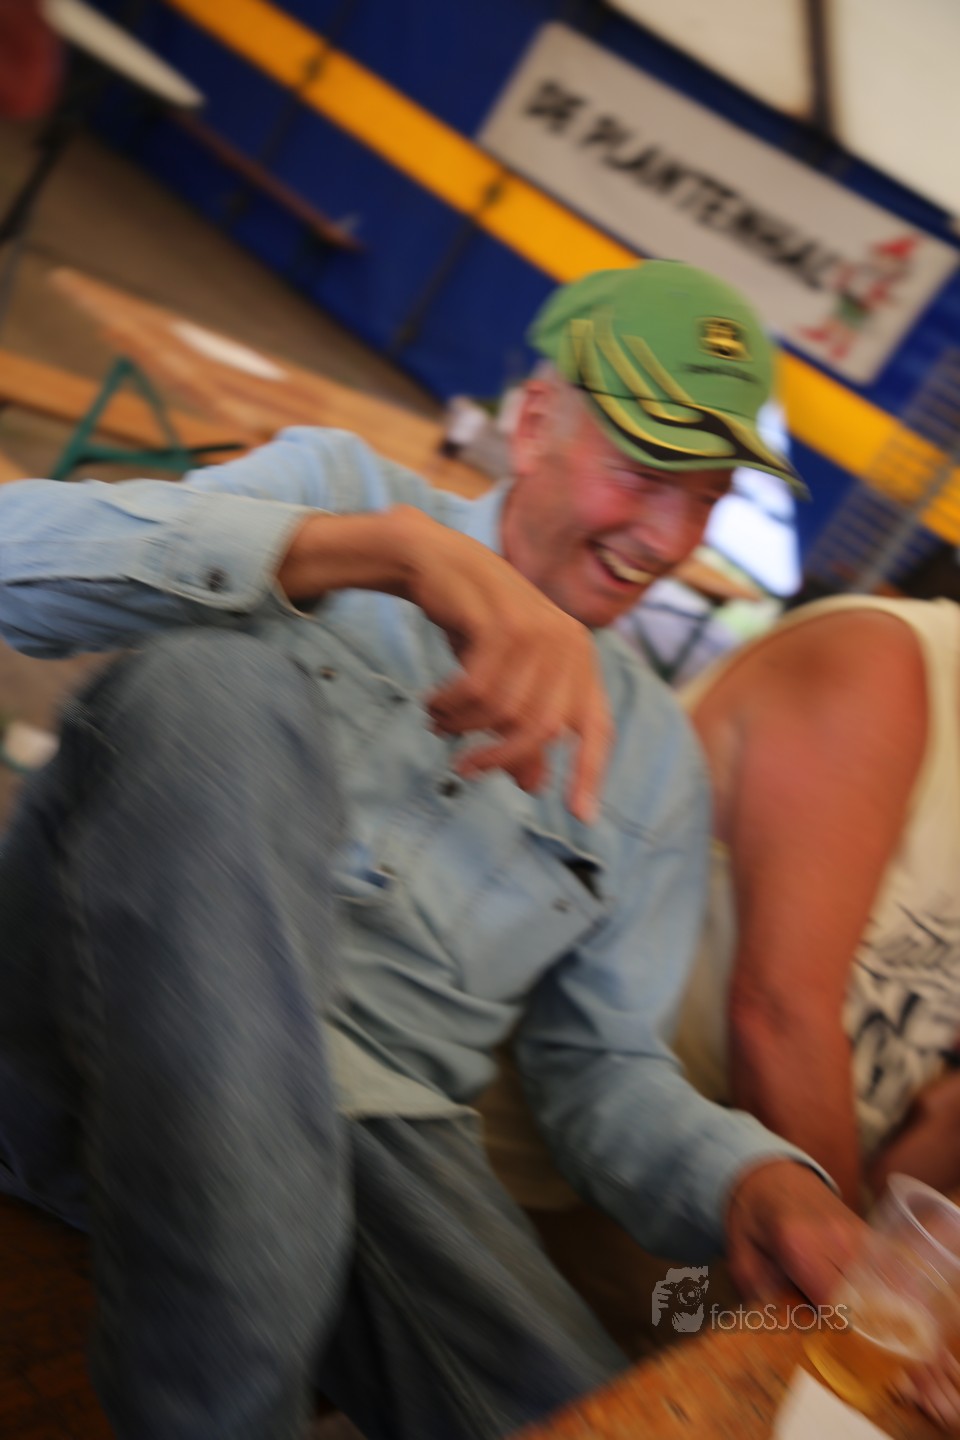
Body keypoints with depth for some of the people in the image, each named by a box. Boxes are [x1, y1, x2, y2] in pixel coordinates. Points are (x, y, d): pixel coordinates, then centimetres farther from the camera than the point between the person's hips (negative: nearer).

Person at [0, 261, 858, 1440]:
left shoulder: (657, 760, 14)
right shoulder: (336, 485, 6)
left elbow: (602, 1062, 15)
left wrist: (751, 1176, -7)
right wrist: (395, 546, -26)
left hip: (371, 1134, 2)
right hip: (137, 1040, -1)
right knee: (219, 673, -30)